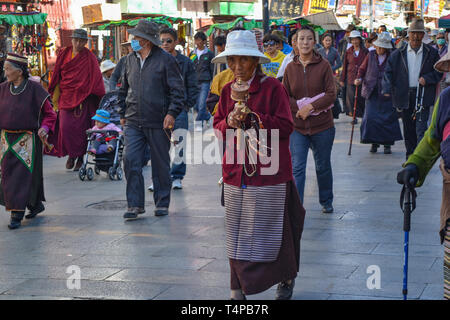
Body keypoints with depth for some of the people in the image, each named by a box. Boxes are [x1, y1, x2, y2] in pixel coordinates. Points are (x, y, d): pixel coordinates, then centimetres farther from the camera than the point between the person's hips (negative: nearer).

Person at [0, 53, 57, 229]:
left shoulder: (34, 89, -8)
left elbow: (49, 113, -2)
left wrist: (44, 128, -18)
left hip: (27, 140, -6)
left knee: (23, 175, -7)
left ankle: (17, 214, -1)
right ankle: (36, 205, 27)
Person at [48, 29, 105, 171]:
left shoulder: (89, 58, -1)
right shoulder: (64, 54, 9)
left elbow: (96, 79, -5)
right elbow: (57, 75, 14)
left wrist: (100, 99, -10)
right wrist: (55, 94, 11)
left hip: (82, 98, -3)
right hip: (66, 97, 3)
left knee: (80, 128, -3)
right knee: (65, 127, -6)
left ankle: (80, 158, 9)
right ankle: (71, 155, 11)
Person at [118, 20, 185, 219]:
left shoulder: (165, 60, -5)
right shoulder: (130, 59, 12)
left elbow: (177, 90, -6)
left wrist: (172, 113, -18)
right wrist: (123, 114, 21)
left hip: (158, 123, -4)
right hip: (133, 122, 4)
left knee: (160, 164, 6)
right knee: (130, 161, -6)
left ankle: (162, 204, 19)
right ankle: (135, 204, 2)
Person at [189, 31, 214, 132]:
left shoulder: (209, 54, 2)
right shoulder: (192, 54, 13)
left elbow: (212, 70, 4)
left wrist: (212, 83, 0)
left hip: (205, 82, -4)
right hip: (194, 82, 4)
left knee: (202, 104, -11)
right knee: (195, 105, 6)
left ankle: (199, 123, -6)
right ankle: (207, 116, 29)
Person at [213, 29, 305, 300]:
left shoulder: (272, 87, -6)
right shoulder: (228, 90, 11)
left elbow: (286, 125, -10)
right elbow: (217, 126, 14)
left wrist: (253, 117, -19)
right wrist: (229, 123, -9)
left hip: (268, 173, -5)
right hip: (236, 174, 5)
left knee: (269, 231, 1)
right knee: (236, 234, 5)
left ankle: (286, 278, 23)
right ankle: (239, 288, 14)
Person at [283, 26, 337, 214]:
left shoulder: (324, 66, -3)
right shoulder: (290, 68, 3)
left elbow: (331, 94, -8)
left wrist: (311, 107, -19)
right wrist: (299, 108, -13)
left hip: (322, 126, -1)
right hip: (297, 127, 1)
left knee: (323, 166, 14)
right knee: (297, 168, -7)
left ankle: (326, 202, 34)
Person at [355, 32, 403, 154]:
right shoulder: (371, 55, 6)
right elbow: (362, 69, 13)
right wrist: (359, 78, -5)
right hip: (372, 93, 2)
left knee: (388, 118, 0)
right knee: (370, 117, -6)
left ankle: (387, 144, 10)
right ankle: (374, 143, 6)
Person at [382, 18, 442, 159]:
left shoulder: (431, 53, 4)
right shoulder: (398, 54, 6)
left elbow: (439, 72, 9)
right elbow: (388, 72, 5)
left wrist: (427, 78, -9)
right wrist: (387, 89, -9)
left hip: (422, 96, -2)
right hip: (405, 95, 2)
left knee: (421, 128, -12)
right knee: (408, 129, 10)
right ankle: (410, 157, 22)